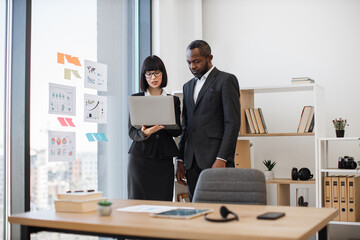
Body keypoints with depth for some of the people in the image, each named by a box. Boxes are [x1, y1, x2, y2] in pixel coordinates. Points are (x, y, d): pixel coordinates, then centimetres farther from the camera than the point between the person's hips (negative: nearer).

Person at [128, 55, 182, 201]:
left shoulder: (173, 100, 11)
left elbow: (177, 131, 3)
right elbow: (132, 132, 0)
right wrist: (144, 133, -22)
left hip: (164, 159, 1)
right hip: (140, 157, -1)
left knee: (163, 202, -4)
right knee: (138, 200, -3)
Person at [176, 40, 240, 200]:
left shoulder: (226, 80, -1)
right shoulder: (188, 86, 21)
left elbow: (233, 123, -9)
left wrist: (222, 159, -17)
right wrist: (180, 160, 14)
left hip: (216, 159, -6)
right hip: (192, 162, 6)